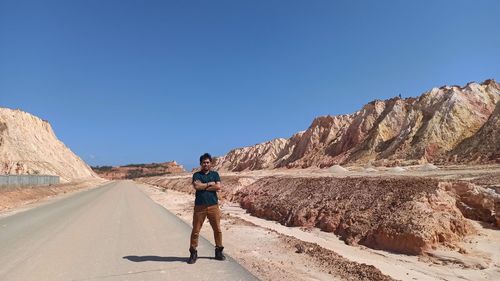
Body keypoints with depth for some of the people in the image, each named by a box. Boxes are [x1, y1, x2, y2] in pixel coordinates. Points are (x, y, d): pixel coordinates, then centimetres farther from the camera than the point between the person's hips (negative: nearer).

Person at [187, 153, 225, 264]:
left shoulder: (215, 174, 8)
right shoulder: (197, 174, 4)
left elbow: (218, 187, -7)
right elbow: (196, 186, -15)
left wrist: (203, 186, -9)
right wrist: (209, 184, -8)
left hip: (213, 205, 2)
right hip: (199, 206, -1)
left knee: (217, 229, 8)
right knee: (195, 230, 3)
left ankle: (219, 251, 23)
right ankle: (193, 253, 16)